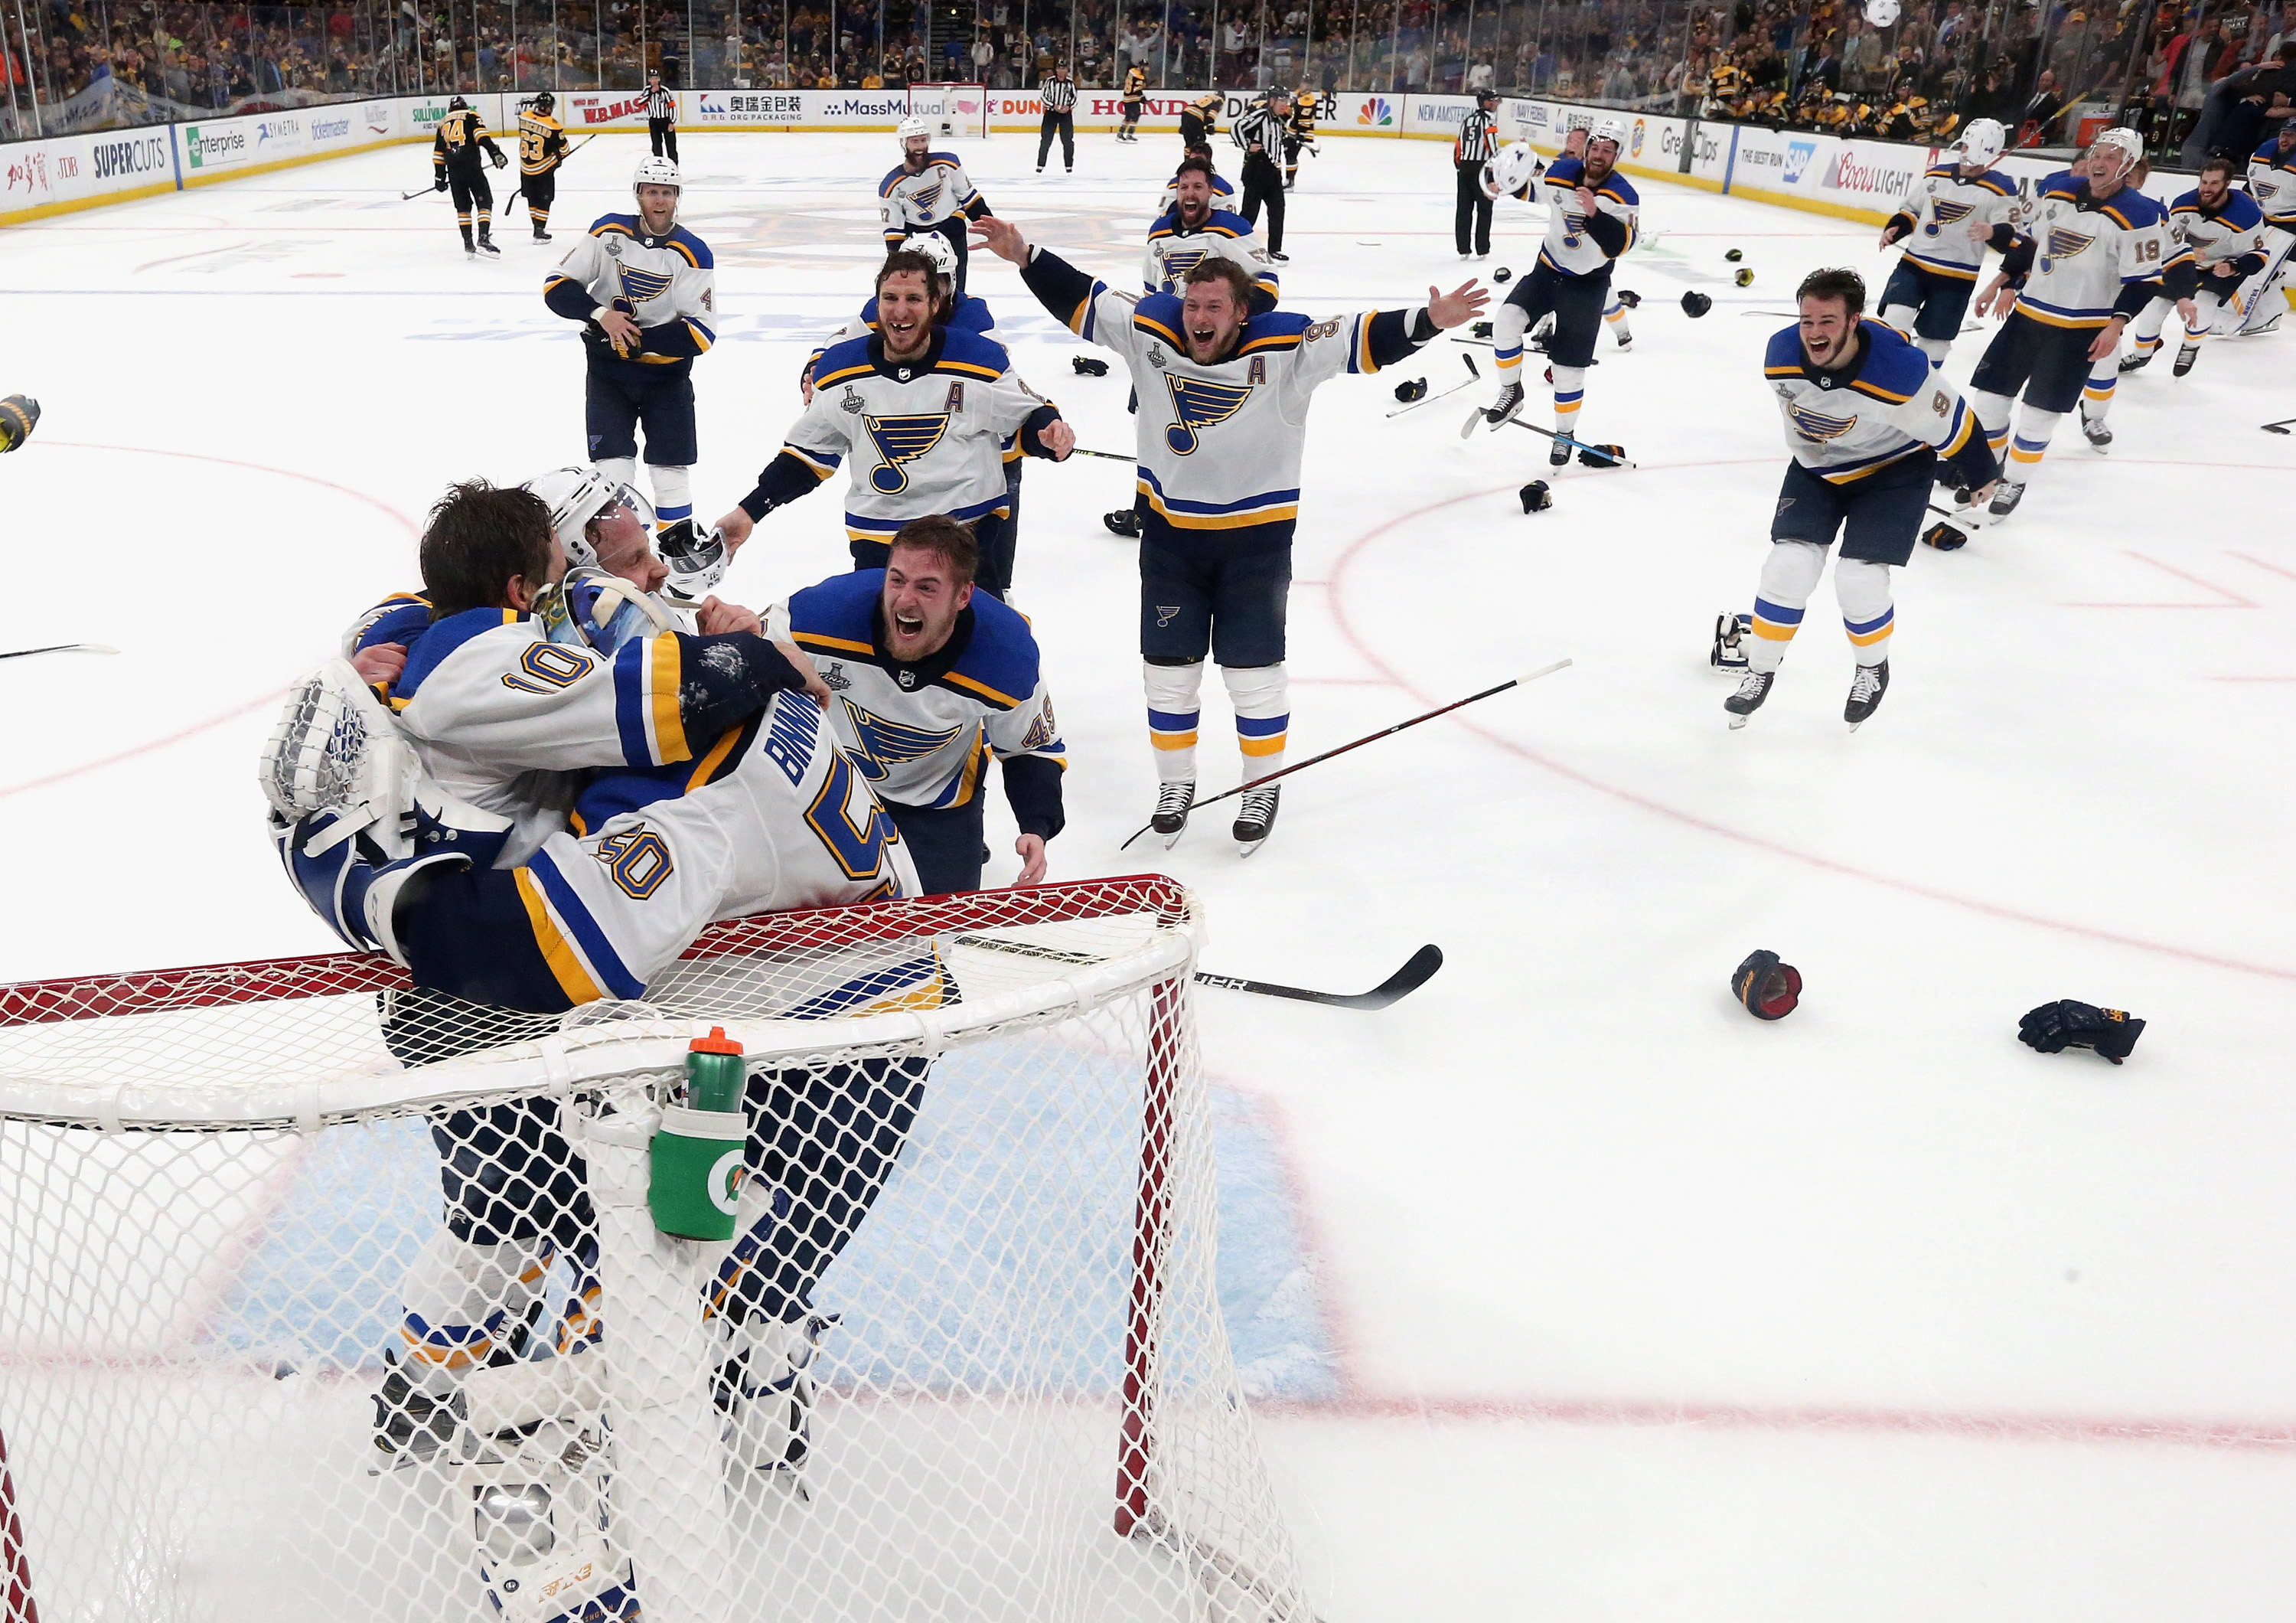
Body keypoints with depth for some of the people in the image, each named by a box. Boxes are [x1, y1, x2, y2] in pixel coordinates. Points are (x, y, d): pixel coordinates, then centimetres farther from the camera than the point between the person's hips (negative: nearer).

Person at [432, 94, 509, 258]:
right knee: (484, 202, -2)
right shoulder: (471, 117, 9)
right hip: (472, 166, -4)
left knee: (463, 207, 14)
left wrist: (439, 177, 24)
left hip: (453, 171, 4)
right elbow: (481, 135, -11)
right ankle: (483, 240, -20)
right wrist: (495, 153, -19)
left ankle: (468, 245, 11)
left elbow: (438, 153, 19)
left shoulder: (443, 124, 21)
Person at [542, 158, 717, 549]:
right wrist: (601, 315, -21)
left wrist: (640, 340, -23)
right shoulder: (609, 232, -5)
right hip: (608, 367, 1)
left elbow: (701, 333, -16)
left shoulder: (693, 253, -10)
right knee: (612, 463, -3)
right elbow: (557, 286, -5)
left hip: (667, 373, -1)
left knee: (672, 465, 5)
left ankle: (680, 542, 19)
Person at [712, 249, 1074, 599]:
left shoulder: (983, 360, -7)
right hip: (876, 541, 2)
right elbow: (806, 453, 11)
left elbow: (1028, 416, 6)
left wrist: (1048, 432, -18)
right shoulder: (839, 370, 0)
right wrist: (748, 512, 6)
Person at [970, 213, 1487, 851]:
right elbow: (1080, 298, -2)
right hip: (1169, 530, 3)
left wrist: (1429, 319, -37)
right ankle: (1175, 782, 29)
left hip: (1256, 534, -3)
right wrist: (1024, 256, -10)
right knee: (1168, 667, 10)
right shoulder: (1149, 333, -9)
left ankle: (1263, 788, 24)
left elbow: (1363, 338, -23)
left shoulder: (1285, 350, -17)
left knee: (1254, 671, 6)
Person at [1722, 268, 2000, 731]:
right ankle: (1760, 673, 10)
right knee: (1789, 565, -8)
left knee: (1859, 579, -13)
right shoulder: (1780, 355, -21)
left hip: (1894, 468, -4)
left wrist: (1981, 475, -3)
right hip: (1816, 468, 4)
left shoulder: (1898, 371, -35)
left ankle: (1874, 668, 17)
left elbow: (1951, 425, -18)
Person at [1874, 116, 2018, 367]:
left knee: (1934, 339, 5)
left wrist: (1993, 232, -33)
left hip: (1956, 277, -2)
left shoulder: (2000, 189, -8)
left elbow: (2011, 238, -11)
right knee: (1894, 318, -16)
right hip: (1914, 262, 3)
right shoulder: (1935, 175, 4)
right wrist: (1894, 229, -1)